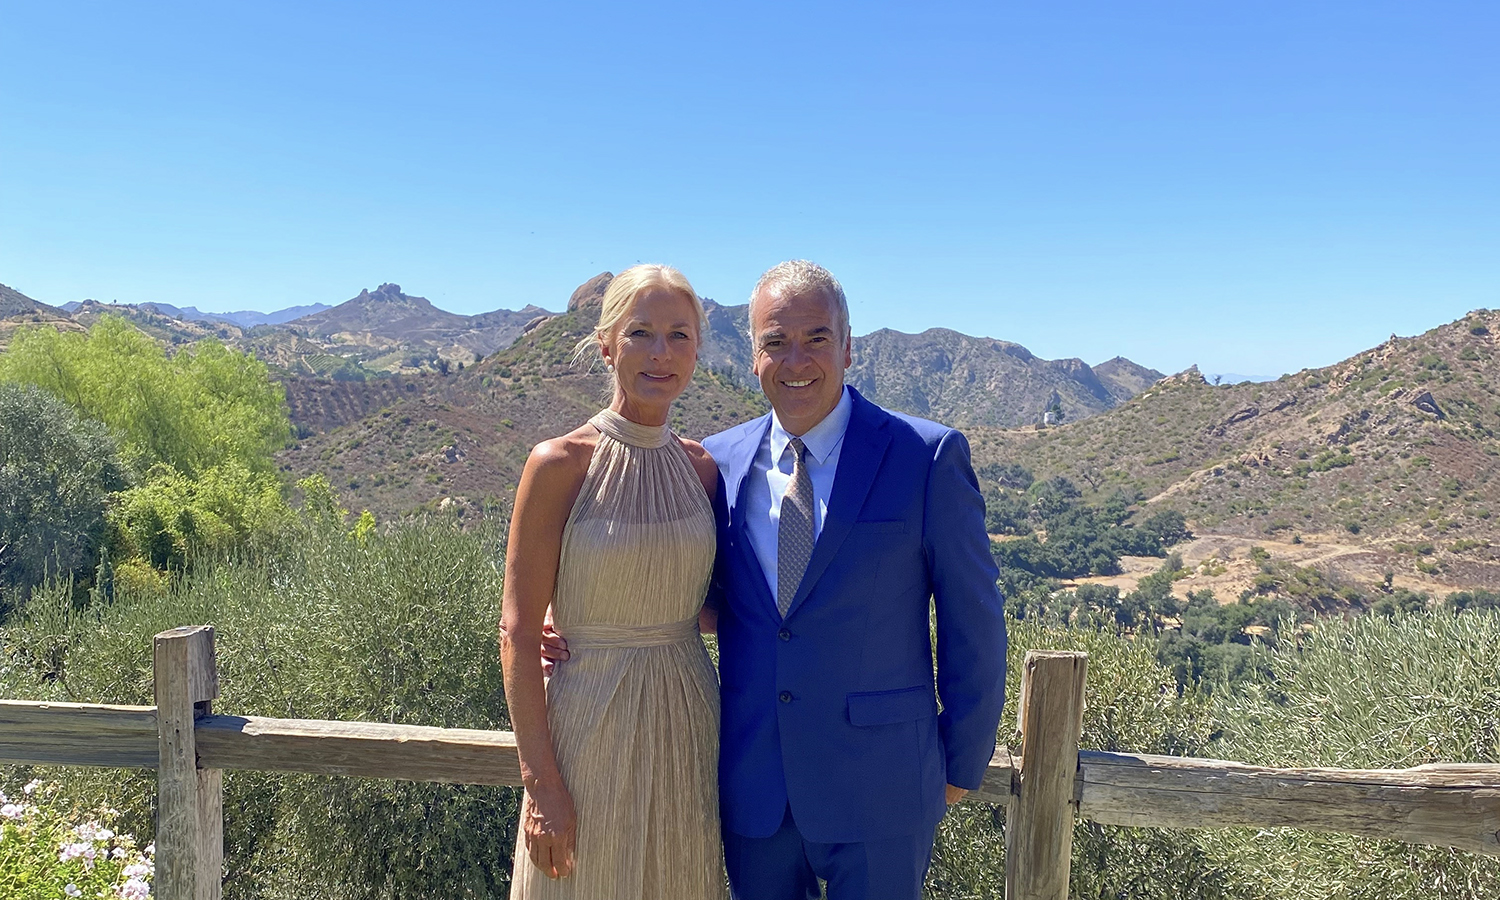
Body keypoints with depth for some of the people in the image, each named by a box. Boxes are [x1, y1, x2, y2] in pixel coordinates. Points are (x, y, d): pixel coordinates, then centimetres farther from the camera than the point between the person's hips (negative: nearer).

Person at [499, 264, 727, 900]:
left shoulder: (703, 467, 2)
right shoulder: (560, 465, -12)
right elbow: (519, 635, -11)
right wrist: (540, 782, -12)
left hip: (688, 725, 4)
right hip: (593, 725, -4)